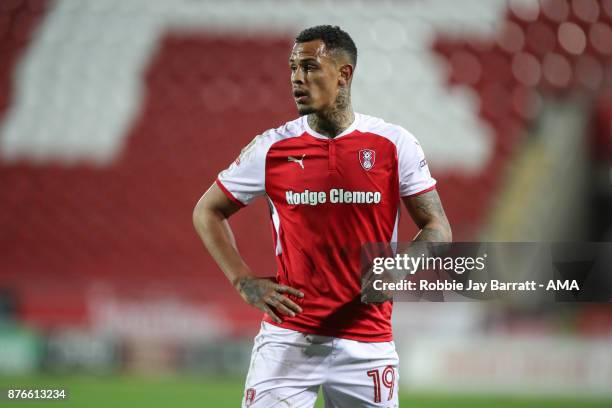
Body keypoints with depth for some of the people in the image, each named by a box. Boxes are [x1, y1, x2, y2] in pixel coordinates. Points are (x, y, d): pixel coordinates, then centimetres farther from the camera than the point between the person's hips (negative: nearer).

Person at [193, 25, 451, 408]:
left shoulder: (393, 144, 1)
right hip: (288, 339, 0)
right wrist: (245, 283, 0)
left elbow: (438, 229, 5)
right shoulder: (271, 148, 2)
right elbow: (207, 212, 12)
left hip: (368, 342, 0)